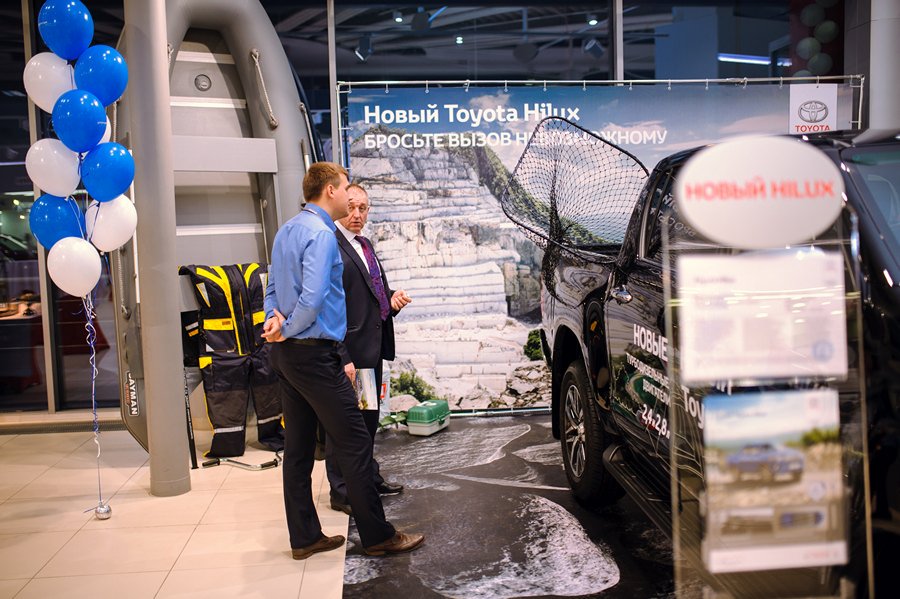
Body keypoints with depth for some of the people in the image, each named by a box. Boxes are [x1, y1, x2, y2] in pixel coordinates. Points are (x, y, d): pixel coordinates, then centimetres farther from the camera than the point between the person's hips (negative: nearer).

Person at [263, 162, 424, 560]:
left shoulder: (287, 230, 15)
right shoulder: (321, 233, -16)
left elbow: (273, 288, 17)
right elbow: (313, 297, -24)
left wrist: (275, 321, 2)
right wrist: (287, 331, -10)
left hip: (286, 354, 10)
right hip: (316, 354, -10)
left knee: (297, 448, 13)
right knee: (354, 443, -1)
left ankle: (304, 537, 22)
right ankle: (377, 536, 9)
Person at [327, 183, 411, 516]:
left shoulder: (365, 245, 15)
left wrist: (392, 299, 2)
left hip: (373, 348, 10)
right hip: (348, 350, -9)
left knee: (369, 417, 21)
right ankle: (342, 492, 14)